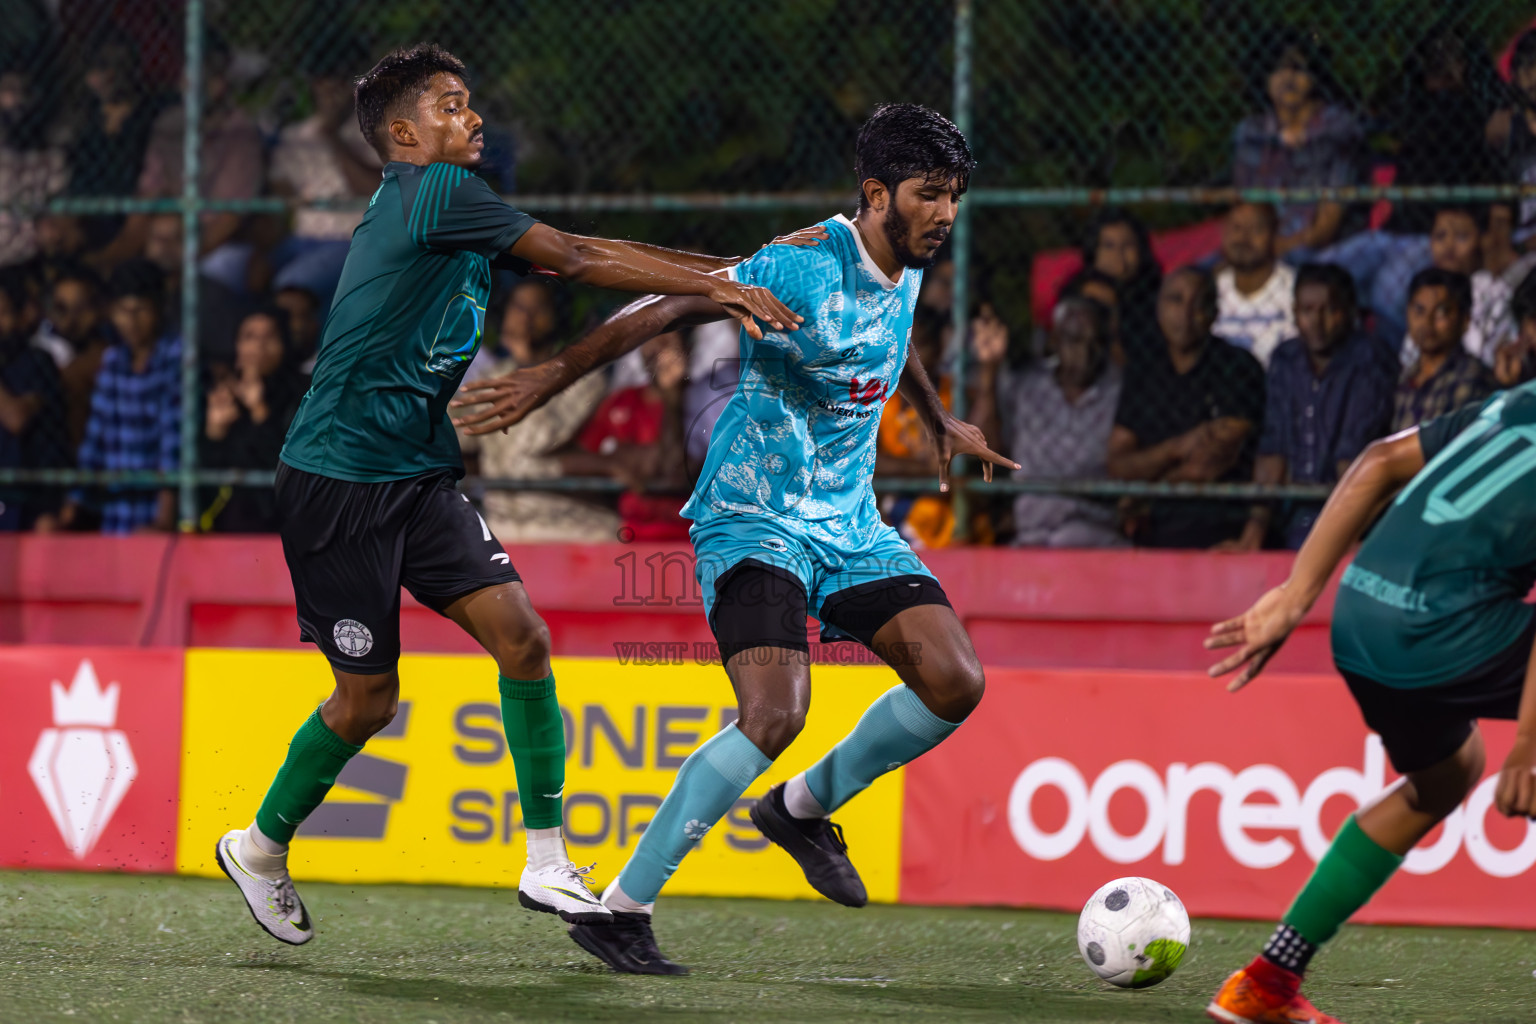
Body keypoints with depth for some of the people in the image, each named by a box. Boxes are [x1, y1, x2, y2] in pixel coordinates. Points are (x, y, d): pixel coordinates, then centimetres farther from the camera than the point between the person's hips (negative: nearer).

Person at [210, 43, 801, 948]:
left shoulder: (460, 209, 12)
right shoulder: (433, 192, -14)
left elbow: (586, 255, 12)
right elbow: (575, 260, -16)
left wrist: (722, 277, 3)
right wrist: (719, 289, -13)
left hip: (421, 474, 8)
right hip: (339, 478, -8)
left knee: (522, 635, -7)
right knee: (369, 698, 0)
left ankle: (548, 864, -3)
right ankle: (262, 845, 24)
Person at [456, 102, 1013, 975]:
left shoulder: (906, 269, 6)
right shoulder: (804, 266, -20)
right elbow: (667, 308, -21)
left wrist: (942, 423, 44)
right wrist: (557, 375, -25)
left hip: (850, 523, 8)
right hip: (755, 520, -8)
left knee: (956, 683, -9)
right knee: (774, 715, -26)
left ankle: (803, 807, 16)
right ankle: (621, 908, -15)